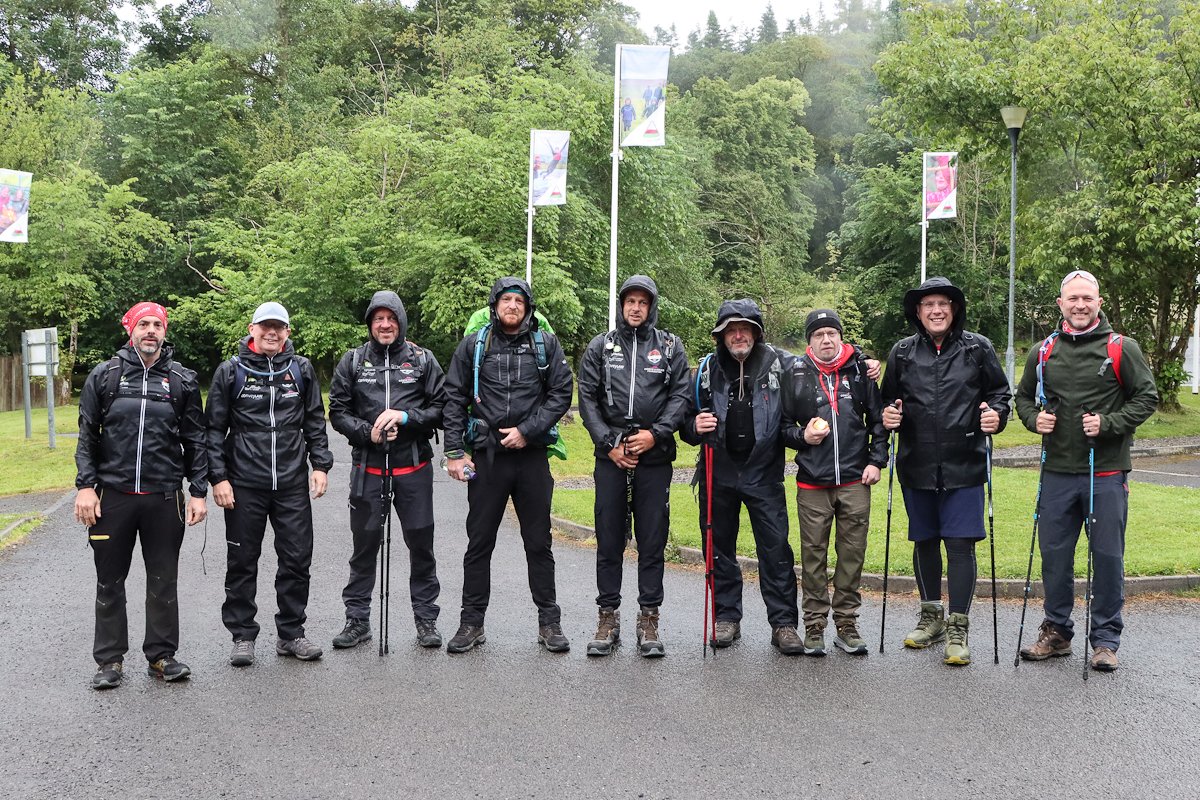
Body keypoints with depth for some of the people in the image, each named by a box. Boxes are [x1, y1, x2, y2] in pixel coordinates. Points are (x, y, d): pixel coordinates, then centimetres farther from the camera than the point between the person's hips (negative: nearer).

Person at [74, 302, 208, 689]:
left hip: (164, 497, 0)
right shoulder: (104, 375, 3)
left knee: (163, 581, 8)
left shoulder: (183, 380, 4)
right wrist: (85, 487, -4)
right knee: (110, 582, 8)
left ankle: (161, 656, 20)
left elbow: (195, 440, 6)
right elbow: (87, 436, 4)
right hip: (112, 496, 0)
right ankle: (110, 659, 20)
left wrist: (198, 492, 1)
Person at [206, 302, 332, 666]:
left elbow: (315, 422, 13)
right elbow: (214, 428, 1)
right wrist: (218, 477, -5)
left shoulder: (301, 369, 7)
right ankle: (242, 636, 19)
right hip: (244, 485, -2)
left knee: (297, 560, 6)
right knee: (242, 562, 7)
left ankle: (291, 633, 19)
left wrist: (321, 464, 4)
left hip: (293, 485, 2)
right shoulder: (231, 371, 0)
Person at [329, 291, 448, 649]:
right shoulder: (353, 361, 6)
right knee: (365, 543, 6)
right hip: (367, 468, 0)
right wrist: (367, 433, -11)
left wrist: (405, 417, -14)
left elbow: (441, 407, 2)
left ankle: (426, 619, 18)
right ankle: (357, 620, 18)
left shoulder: (423, 359, 4)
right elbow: (338, 411, 5)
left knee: (421, 542, 5)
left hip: (414, 467, 0)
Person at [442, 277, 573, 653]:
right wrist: (455, 452, -2)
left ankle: (549, 622, 16)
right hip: (486, 457, 0)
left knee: (539, 543, 7)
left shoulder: (546, 345, 4)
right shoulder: (473, 346, 4)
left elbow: (561, 394, 0)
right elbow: (454, 399, 4)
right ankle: (472, 623, 16)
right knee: (479, 542, 6)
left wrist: (527, 431, -10)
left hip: (531, 456, 0)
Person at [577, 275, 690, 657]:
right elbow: (587, 398, 4)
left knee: (653, 540, 3)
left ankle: (649, 619, 11)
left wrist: (655, 433, -11)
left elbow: (681, 395, 2)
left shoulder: (671, 346, 8)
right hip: (611, 456, 1)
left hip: (655, 456, 0)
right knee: (609, 540, 4)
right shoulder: (600, 347, 9)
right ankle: (608, 617, 13)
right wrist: (608, 443, -6)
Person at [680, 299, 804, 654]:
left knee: (776, 549, -2)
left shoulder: (781, 364, -4)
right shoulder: (708, 369, 3)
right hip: (718, 475, 2)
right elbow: (687, 421, 11)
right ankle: (727, 617, 23)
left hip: (764, 475, -2)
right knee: (720, 548, 10)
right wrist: (695, 426, -12)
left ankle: (784, 623, 8)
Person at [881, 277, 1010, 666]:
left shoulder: (978, 349, 1)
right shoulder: (902, 352, 6)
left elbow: (999, 392, 8)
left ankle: (958, 628, 4)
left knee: (960, 544, -4)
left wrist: (996, 414, -12)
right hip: (917, 467, 3)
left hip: (963, 466, -3)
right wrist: (888, 417, -6)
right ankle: (931, 616, 31)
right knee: (924, 541, 14)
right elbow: (889, 400, 15)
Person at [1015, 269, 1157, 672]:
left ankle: (1106, 639, 15)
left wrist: (1108, 424, -14)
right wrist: (1033, 418, -1)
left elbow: (1147, 397, -1)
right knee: (1054, 554, 9)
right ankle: (1056, 631, 24)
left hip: (1106, 473, -3)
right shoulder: (1043, 352, 8)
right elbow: (1024, 396, 20)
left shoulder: (1121, 349, -2)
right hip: (1057, 472, 3)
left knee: (1108, 556, 3)